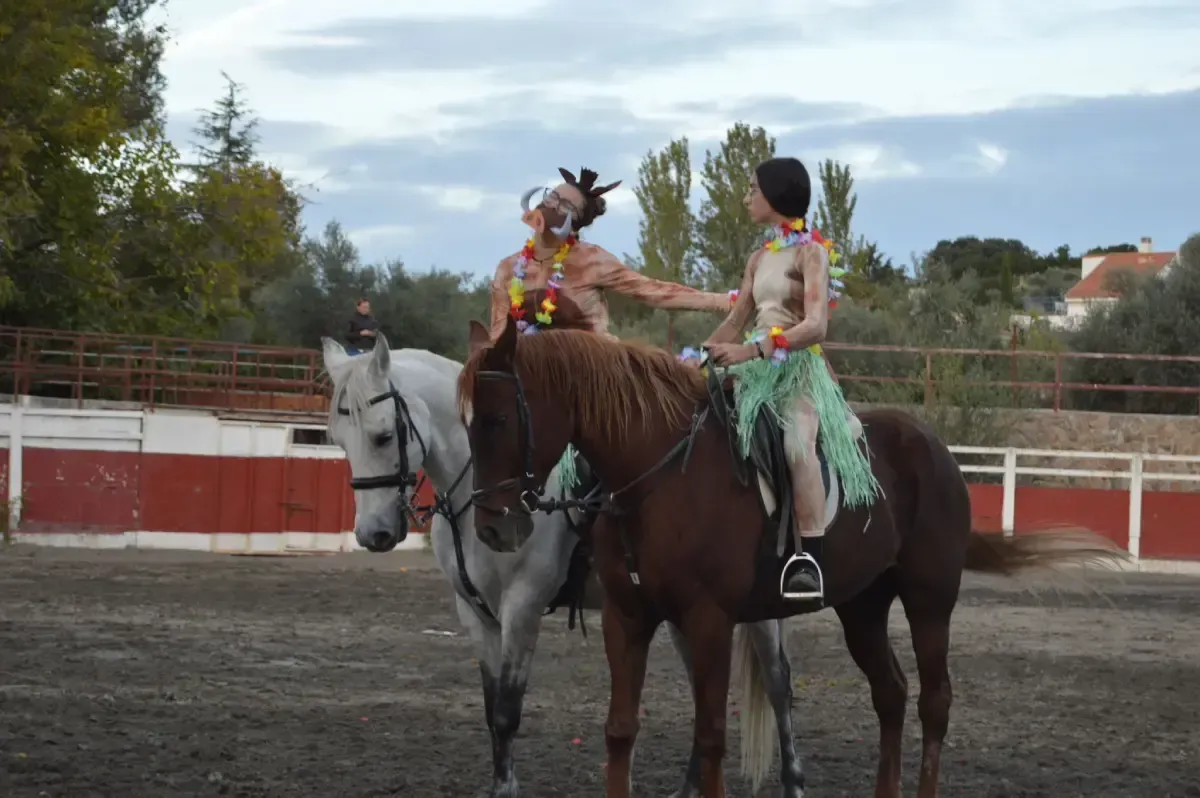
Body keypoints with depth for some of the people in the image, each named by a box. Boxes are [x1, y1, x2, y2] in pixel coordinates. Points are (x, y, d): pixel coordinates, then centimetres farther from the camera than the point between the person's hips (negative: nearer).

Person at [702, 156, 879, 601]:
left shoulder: (810, 251, -6)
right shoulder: (760, 258, 16)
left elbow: (814, 325, -19)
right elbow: (735, 323, 20)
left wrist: (751, 350, -29)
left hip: (799, 368, -9)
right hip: (759, 370, 9)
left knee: (796, 443, -34)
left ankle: (810, 562, -41)